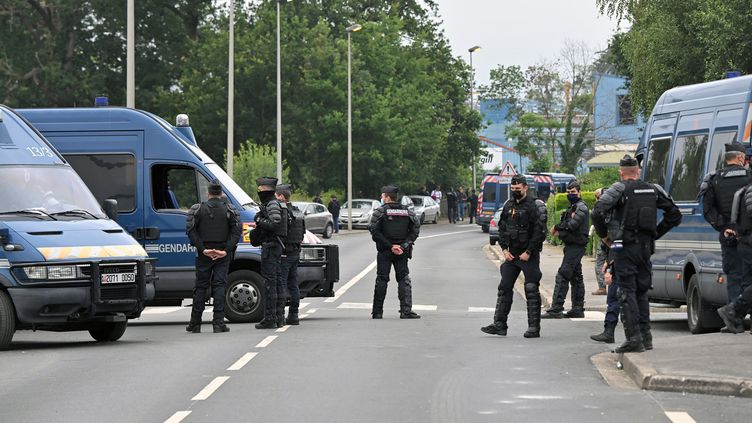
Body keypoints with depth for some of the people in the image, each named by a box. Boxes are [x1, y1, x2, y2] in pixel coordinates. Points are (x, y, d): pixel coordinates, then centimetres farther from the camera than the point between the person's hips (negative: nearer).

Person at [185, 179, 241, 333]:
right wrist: (226, 250, -11)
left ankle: (195, 324, 8)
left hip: (204, 254, 0)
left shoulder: (198, 209, 2)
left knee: (200, 286, 7)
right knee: (219, 285, 1)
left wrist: (203, 249, -10)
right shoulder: (230, 210, 3)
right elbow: (237, 231, -6)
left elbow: (190, 230, -9)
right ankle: (218, 323, -7)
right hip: (223, 255, 0)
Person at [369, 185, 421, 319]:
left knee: (381, 280, 5)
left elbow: (374, 232, -13)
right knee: (404, 280, 5)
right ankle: (406, 310, -7)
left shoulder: (380, 212, -5)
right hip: (402, 253, 2)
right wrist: (404, 246, -7)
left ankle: (377, 312, 8)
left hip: (384, 252, -2)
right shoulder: (408, 212, 5)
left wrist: (389, 246, -12)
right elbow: (415, 230, -1)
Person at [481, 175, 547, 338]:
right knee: (504, 288, 5)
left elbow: (539, 232, -15)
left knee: (532, 291, -3)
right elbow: (502, 227, 14)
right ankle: (499, 325, 8)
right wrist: (504, 249, 2)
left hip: (529, 256, -7)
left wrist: (528, 252, -16)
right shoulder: (508, 205, 11)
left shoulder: (534, 206, -11)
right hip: (511, 255, 7)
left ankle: (534, 328, 0)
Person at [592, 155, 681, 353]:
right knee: (641, 291, 17)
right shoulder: (653, 189, 10)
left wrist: (603, 234, -4)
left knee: (627, 292, -4)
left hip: (626, 247, -5)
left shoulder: (620, 189, -7)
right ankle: (645, 335, 18)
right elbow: (675, 214, 15)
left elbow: (598, 212, -19)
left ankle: (634, 338, -11)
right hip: (646, 246, 5)